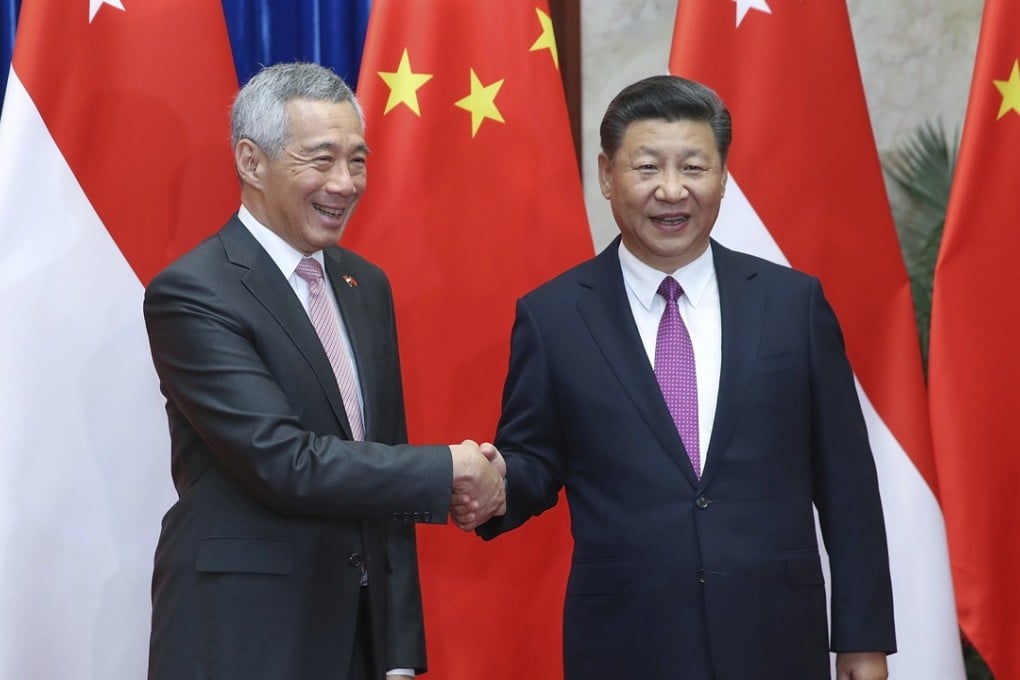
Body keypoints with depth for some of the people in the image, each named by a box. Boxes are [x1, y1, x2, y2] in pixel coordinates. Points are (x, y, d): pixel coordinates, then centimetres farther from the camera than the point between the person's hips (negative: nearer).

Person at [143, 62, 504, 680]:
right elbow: (282, 462, -20)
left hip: (361, 629, 6)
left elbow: (386, 473, 11)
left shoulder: (367, 286, 10)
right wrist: (451, 468, -12)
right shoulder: (191, 294, -12)